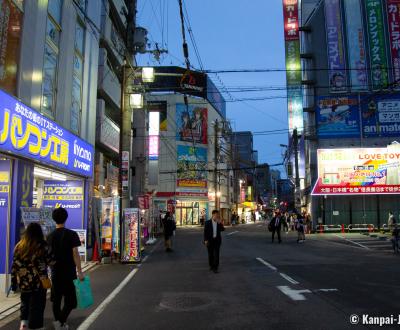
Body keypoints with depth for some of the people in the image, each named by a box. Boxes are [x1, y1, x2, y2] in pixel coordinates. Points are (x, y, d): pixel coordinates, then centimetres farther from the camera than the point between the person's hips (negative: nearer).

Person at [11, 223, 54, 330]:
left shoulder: (19, 246, 3)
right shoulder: (42, 246, -9)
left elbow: (14, 266, 5)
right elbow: (50, 261, -5)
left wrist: (14, 282, 11)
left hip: (23, 282, 4)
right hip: (38, 282, -4)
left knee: (25, 303, 24)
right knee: (36, 306, 7)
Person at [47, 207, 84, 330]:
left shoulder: (50, 236, 2)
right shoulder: (71, 234, -11)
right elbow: (75, 254, -15)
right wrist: (80, 272, -12)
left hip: (55, 273, 4)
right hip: (69, 273, -4)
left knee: (56, 299, 14)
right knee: (70, 300, 5)